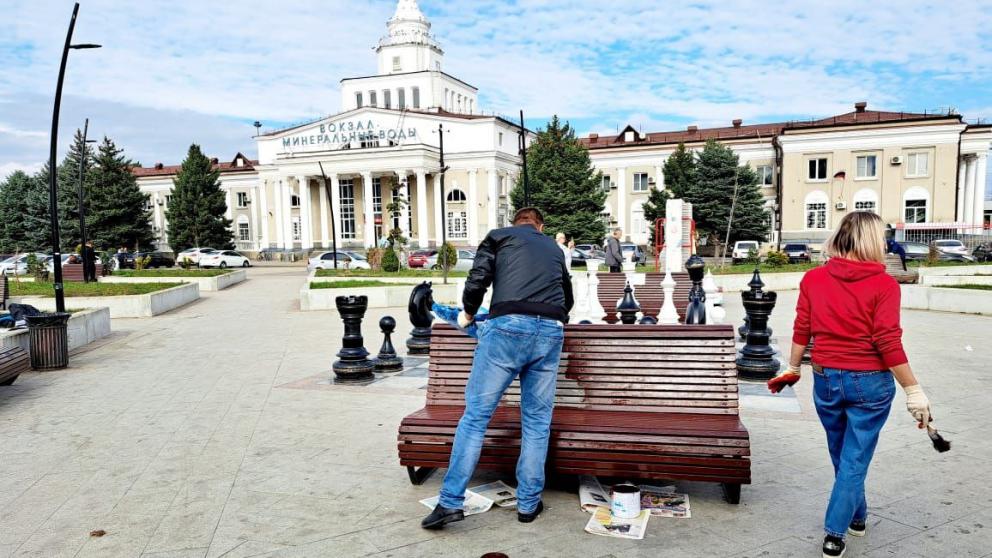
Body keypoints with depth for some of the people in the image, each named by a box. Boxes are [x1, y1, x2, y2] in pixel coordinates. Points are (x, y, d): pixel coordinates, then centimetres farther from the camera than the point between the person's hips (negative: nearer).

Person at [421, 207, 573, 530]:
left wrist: (468, 313, 21)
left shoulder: (500, 236, 18)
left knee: (476, 414, 1)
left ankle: (451, 501, 1)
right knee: (537, 420, 11)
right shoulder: (554, 248, 30)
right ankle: (529, 504, 16)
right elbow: (568, 298, 40)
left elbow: (478, 278, 3)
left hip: (509, 326, -3)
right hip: (552, 331, 4)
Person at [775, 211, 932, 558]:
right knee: (855, 459, 8)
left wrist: (793, 368, 15)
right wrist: (913, 390, -8)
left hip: (826, 380, 4)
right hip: (869, 384, -3)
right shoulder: (884, 284, -12)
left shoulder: (813, 279, -2)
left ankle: (857, 518, 40)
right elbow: (887, 343, -15)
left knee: (843, 457, 22)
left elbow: (801, 331, 1)